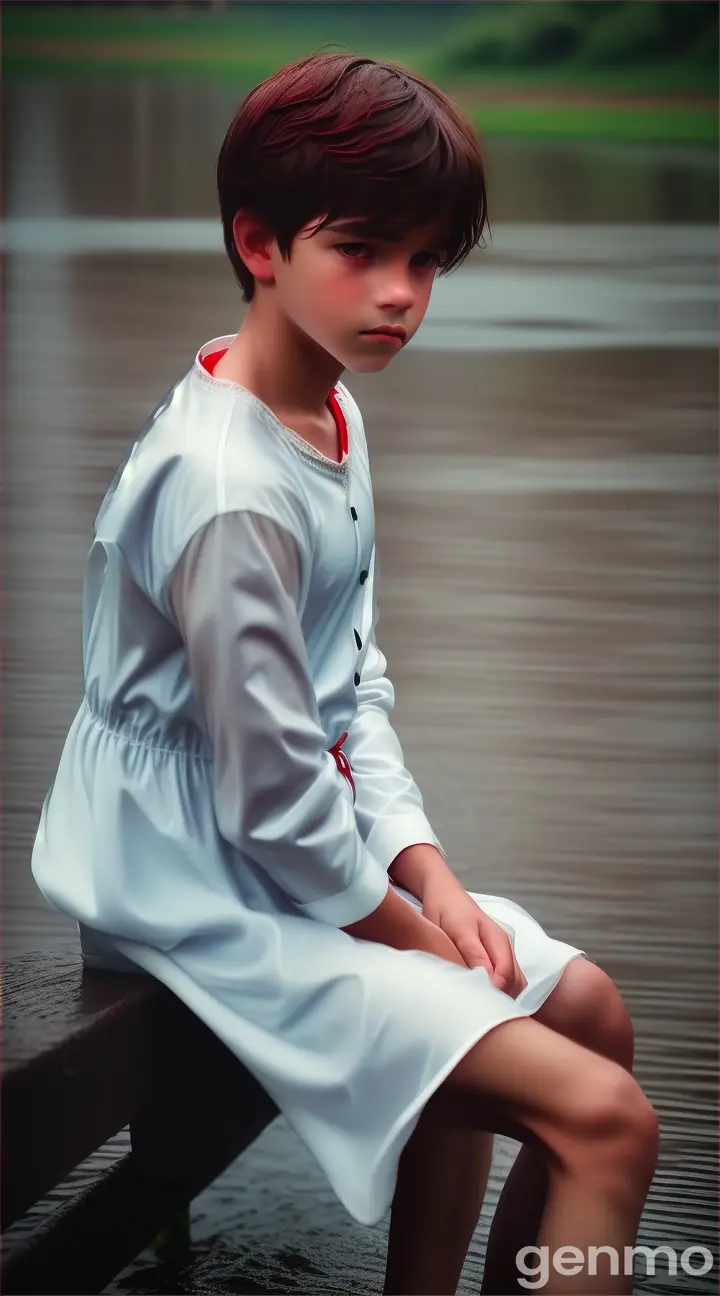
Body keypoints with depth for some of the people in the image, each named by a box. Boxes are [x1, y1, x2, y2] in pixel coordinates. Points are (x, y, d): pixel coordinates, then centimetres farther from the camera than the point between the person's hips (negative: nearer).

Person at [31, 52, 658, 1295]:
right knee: (605, 1116, -15)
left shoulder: (331, 411, 4)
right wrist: (416, 936, -10)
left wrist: (427, 869, 0)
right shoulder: (232, 491, -27)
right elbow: (272, 798, -24)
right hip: (219, 900, -10)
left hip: (323, 854, 10)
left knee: (588, 1006, 20)